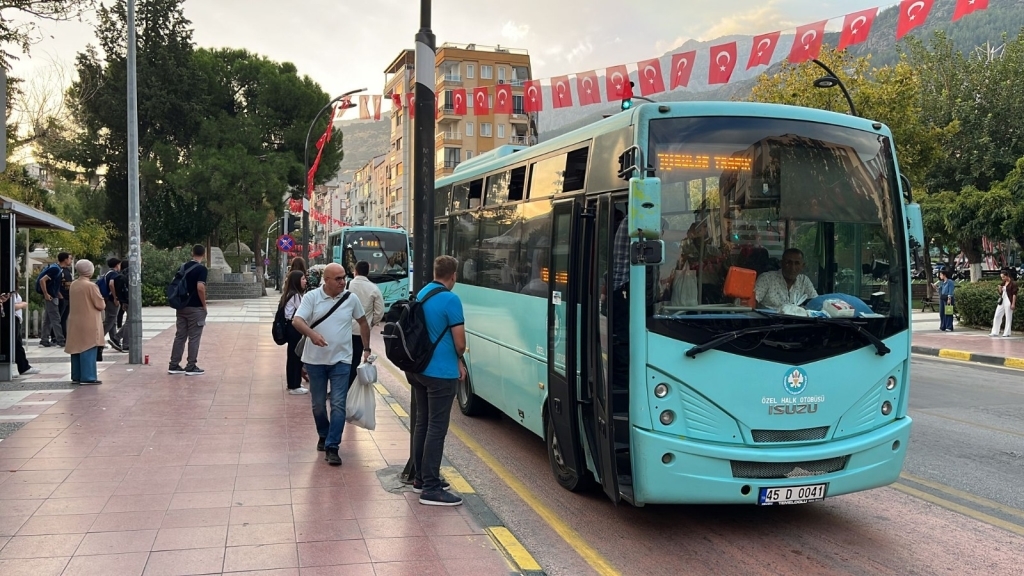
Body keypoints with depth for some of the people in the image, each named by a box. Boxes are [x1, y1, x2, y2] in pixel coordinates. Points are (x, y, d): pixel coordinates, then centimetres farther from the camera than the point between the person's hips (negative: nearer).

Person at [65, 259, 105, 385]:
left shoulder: (73, 285, 6)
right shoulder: (91, 286, -16)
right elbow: (101, 305, -14)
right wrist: (103, 303, 7)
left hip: (74, 322, 8)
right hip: (89, 323, -8)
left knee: (77, 347, 13)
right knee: (88, 349, -5)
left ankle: (76, 376, 18)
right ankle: (88, 377, -6)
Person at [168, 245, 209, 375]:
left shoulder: (184, 267, 10)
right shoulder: (202, 269, -13)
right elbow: (200, 287, -23)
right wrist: (204, 305, -12)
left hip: (182, 307, 7)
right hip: (195, 308, -7)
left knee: (180, 336, 11)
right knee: (194, 338, 0)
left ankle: (173, 366, 13)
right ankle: (191, 367, 2)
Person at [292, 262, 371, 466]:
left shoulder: (351, 299, -1)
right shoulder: (311, 297, -7)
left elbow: (363, 322, 13)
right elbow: (296, 321, -18)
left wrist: (366, 348, 12)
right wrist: (311, 334, -37)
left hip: (341, 360, 0)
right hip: (315, 360, 0)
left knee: (338, 405, -6)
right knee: (318, 404, 12)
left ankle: (332, 447, -2)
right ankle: (324, 436, 36)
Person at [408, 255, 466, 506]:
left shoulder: (421, 295, 8)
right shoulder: (451, 300, -16)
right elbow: (459, 343, -14)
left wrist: (455, 361, 10)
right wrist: (459, 360, 9)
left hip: (419, 369, 8)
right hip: (441, 373, -8)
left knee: (422, 424, 15)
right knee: (436, 429, -5)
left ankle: (421, 477, 25)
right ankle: (431, 488, -3)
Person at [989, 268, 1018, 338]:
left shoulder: (1013, 283, -8)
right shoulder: (1003, 283, 13)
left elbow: (1014, 294, -12)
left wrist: (1013, 304, -17)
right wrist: (1000, 289, -2)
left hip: (1008, 302, -8)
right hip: (1002, 302, 8)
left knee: (1008, 317, -2)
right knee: (997, 316, 4)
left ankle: (1007, 333, 3)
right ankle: (995, 332, 7)